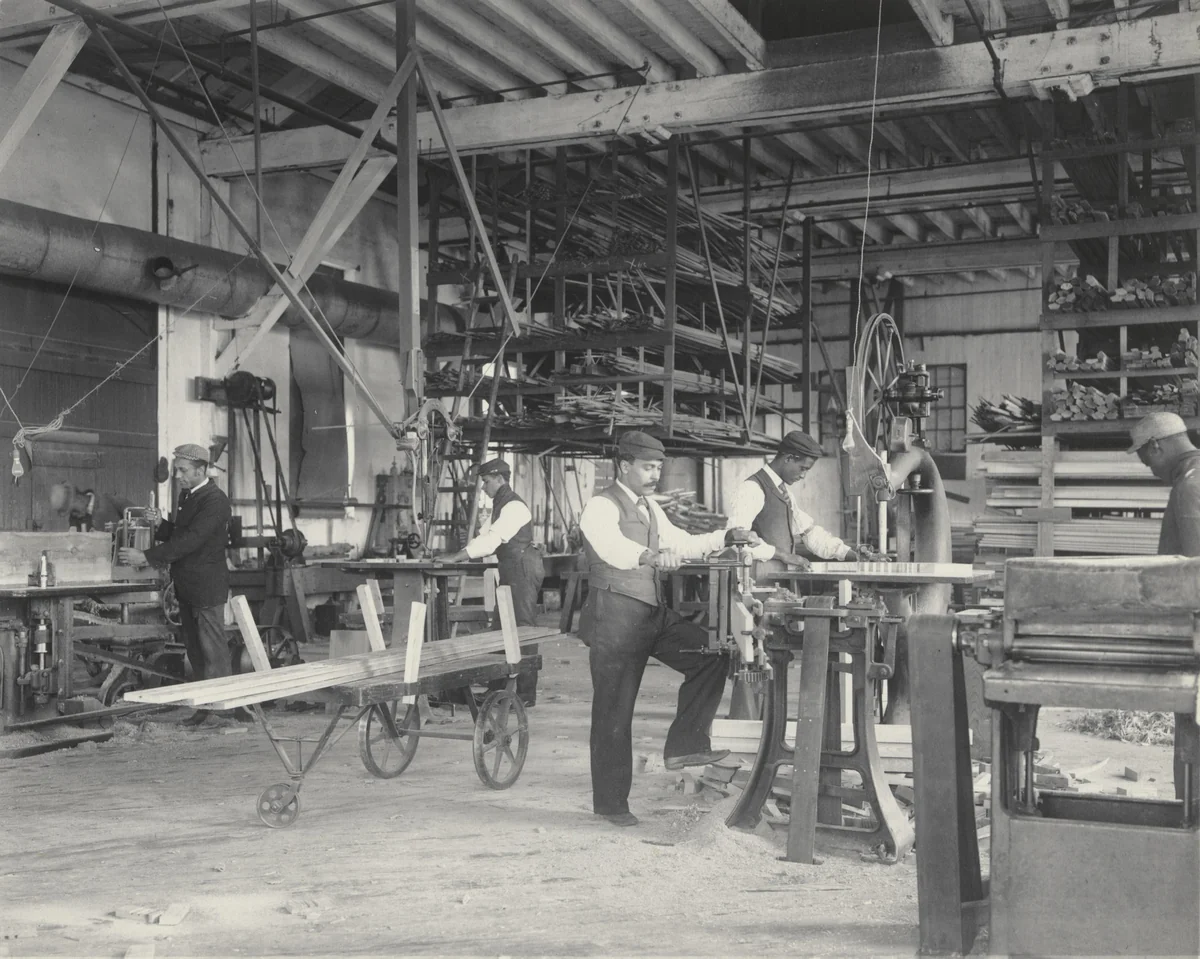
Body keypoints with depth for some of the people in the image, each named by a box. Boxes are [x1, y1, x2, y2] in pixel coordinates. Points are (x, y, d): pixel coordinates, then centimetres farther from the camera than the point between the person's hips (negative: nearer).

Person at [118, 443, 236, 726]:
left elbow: (190, 541, -25)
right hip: (186, 587, 9)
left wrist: (146, 557, -25)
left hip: (207, 588, -9)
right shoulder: (186, 496, 13)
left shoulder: (215, 501, -17)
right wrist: (160, 524, -2)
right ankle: (206, 705, 22)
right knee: (195, 650, 14)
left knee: (213, 652, -5)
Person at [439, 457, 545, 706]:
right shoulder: (500, 505, 16)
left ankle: (527, 693, -3)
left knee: (523, 627, -7)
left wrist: (456, 558, -25)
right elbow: (486, 535, 16)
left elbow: (492, 540, -24)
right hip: (511, 568, 10)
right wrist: (459, 554, 2)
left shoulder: (514, 507, -16)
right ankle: (498, 686, 20)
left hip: (522, 567, -10)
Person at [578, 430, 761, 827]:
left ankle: (685, 744, 0)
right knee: (614, 712, 0)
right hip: (616, 616, -8)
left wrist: (727, 537, 8)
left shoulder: (650, 509, 14)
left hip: (654, 612, 8)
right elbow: (610, 546, -34)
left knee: (710, 654, -10)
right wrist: (650, 556, -53)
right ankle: (610, 803, 13)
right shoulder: (602, 507, -14)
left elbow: (681, 543, 22)